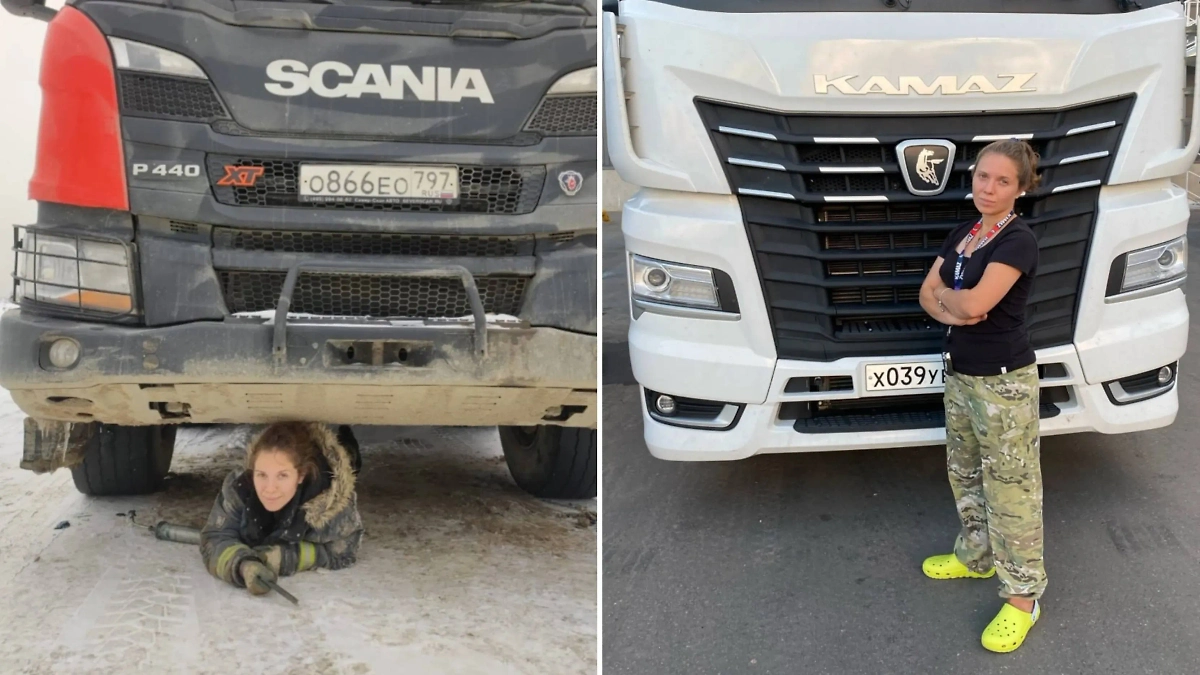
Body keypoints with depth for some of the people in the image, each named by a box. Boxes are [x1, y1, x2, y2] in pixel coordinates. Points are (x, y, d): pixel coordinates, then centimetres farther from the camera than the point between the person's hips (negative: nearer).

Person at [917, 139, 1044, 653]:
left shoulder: (1019, 241, -17)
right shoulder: (962, 234, 9)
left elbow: (975, 303, -27)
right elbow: (928, 295, 8)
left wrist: (942, 291, -5)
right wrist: (952, 310, -14)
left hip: (1005, 382, -8)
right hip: (959, 373, 9)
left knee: (1010, 487, -2)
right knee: (964, 473, 21)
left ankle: (1023, 596, 7)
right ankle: (976, 556, 40)